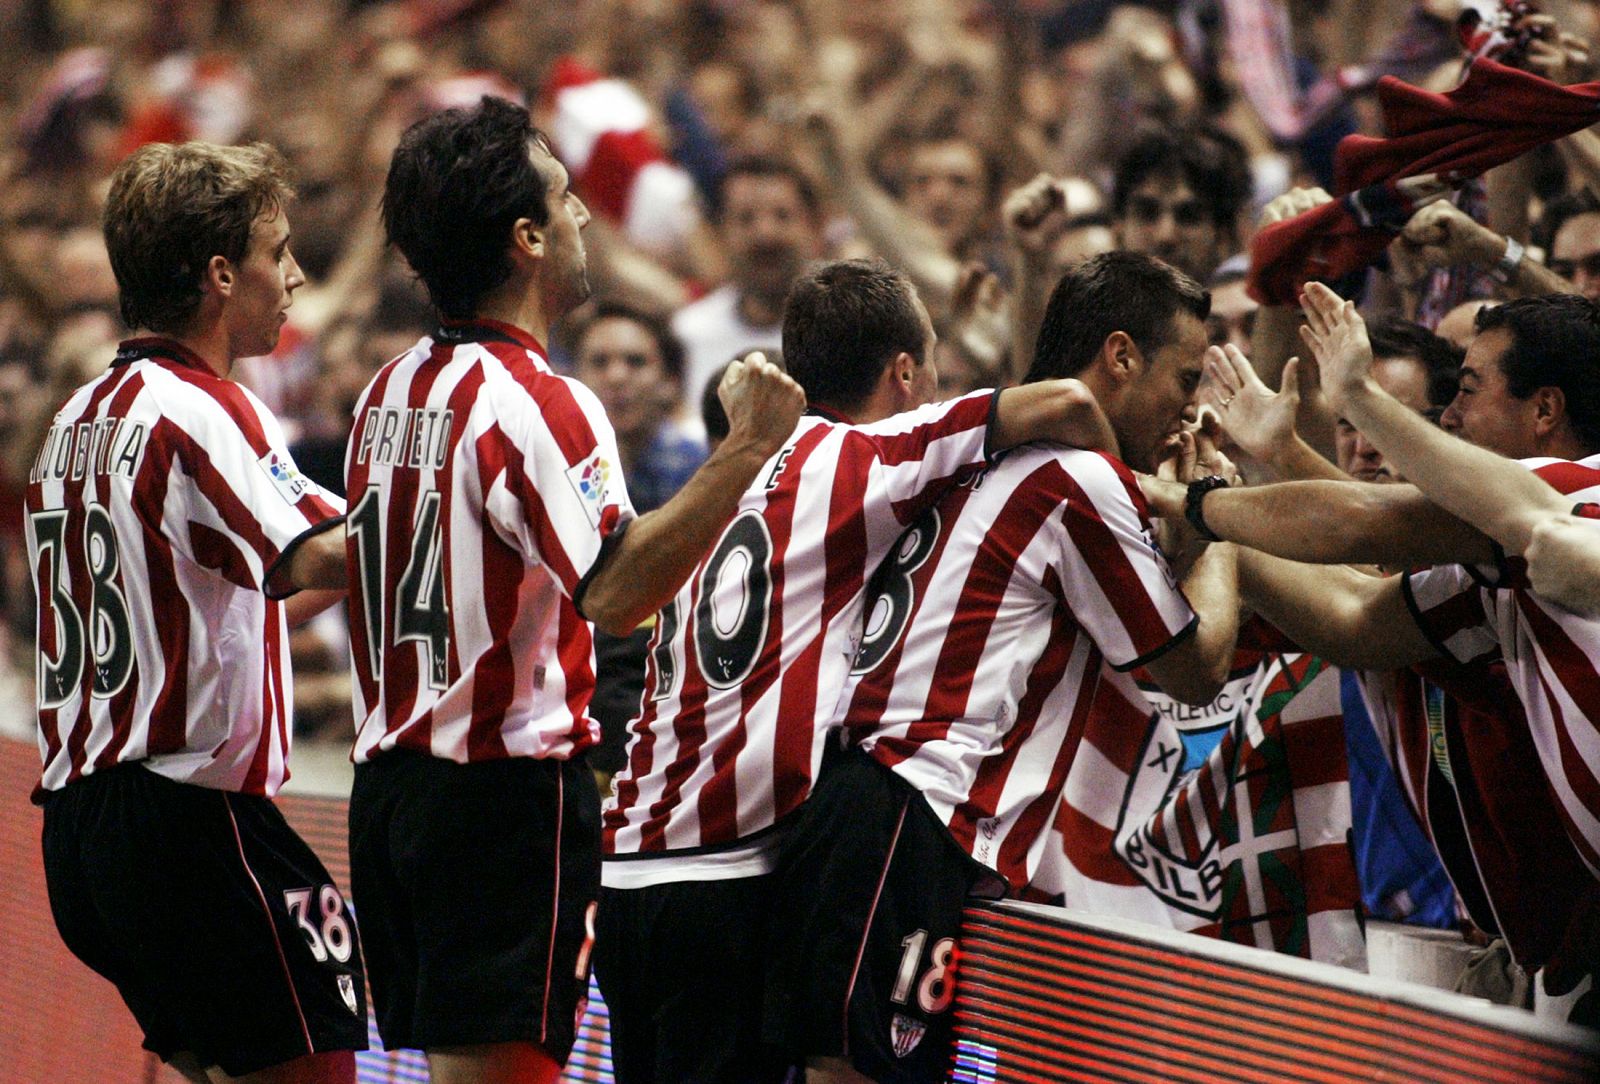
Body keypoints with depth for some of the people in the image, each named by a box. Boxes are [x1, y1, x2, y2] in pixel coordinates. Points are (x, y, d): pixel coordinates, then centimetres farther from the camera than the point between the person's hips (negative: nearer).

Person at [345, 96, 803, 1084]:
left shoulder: (392, 390, 13)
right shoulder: (532, 401, -16)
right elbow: (617, 591, -28)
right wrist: (745, 450, -30)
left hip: (393, 774, 9)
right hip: (509, 782, -9)